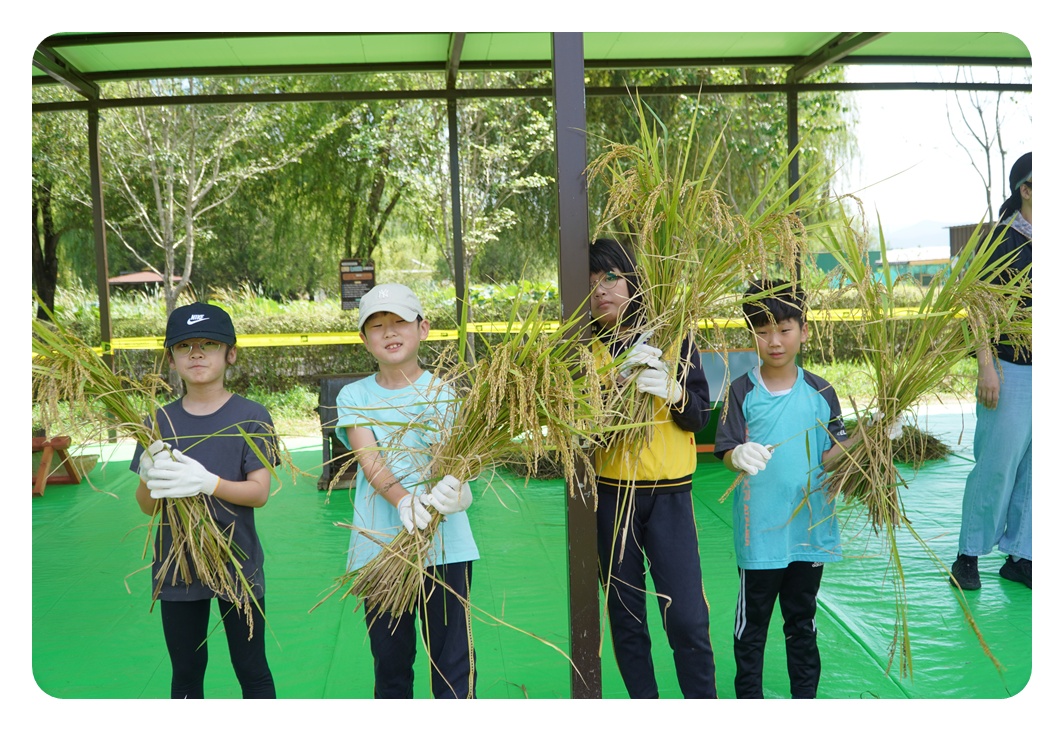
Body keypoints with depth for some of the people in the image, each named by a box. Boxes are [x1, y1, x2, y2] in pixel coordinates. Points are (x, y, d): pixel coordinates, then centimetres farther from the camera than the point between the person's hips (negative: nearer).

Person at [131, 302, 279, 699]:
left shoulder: (251, 417, -7)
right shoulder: (160, 422, 1)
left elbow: (259, 492, -13)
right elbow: (145, 505, 2)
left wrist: (207, 482, -30)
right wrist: (151, 479, -21)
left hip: (237, 563, -3)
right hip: (177, 566, 3)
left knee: (251, 669, 10)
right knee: (186, 671, 16)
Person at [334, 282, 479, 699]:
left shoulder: (444, 391, 4)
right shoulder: (355, 397, 6)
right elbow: (369, 458, -9)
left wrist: (455, 485, -35)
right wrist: (402, 499, -29)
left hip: (444, 545, -1)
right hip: (380, 545, 1)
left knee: (454, 663, 1)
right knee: (390, 663, 12)